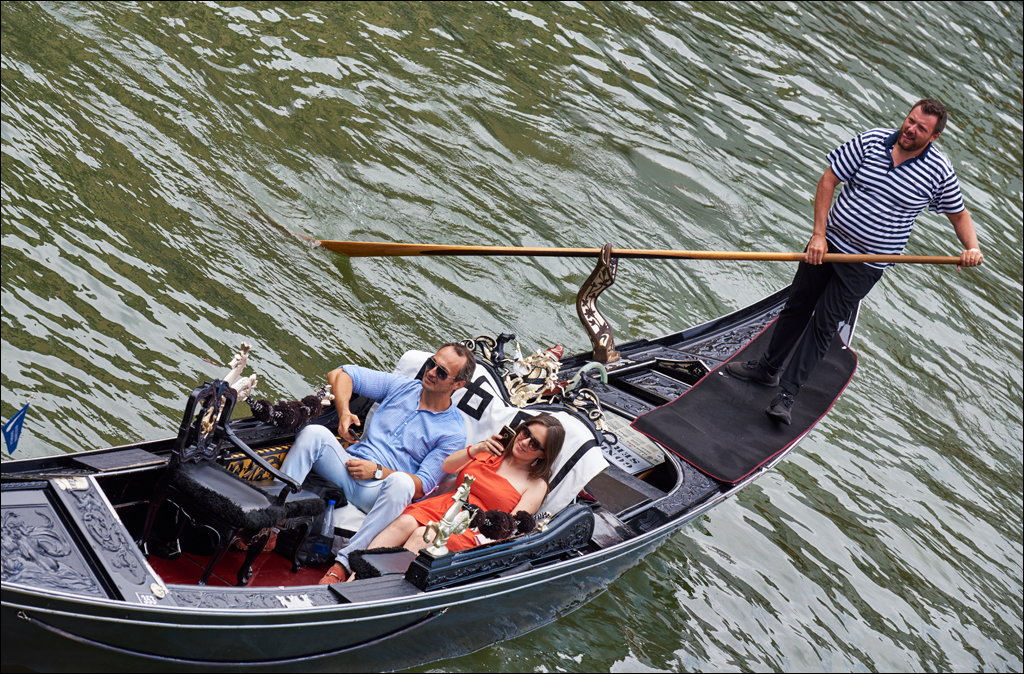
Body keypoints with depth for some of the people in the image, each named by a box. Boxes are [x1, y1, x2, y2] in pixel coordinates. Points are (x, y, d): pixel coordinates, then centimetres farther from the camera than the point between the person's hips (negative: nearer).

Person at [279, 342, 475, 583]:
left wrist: (377, 471, -16)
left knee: (401, 483, -39)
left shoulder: (453, 433, 2)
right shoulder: (403, 387, 14)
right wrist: (344, 413, -2)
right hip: (349, 470, 4)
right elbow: (339, 374, 15)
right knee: (315, 433, -25)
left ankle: (343, 564, -40)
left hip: (378, 492, -3)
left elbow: (422, 487, -5)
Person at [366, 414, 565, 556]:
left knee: (422, 536, -32)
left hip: (475, 530, -4)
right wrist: (476, 450, -3)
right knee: (405, 522, -28)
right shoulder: (494, 451, 21)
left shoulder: (537, 484, 6)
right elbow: (447, 467, 15)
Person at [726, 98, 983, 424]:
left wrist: (972, 247, -16)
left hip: (864, 265, -2)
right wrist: (819, 234, -10)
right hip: (827, 245, 3)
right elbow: (828, 181, -4)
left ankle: (787, 395, 2)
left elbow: (959, 214, 5)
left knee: (824, 324, -4)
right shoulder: (871, 141, -8)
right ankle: (768, 369, 34)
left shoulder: (939, 173, -10)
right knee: (797, 307, 14)